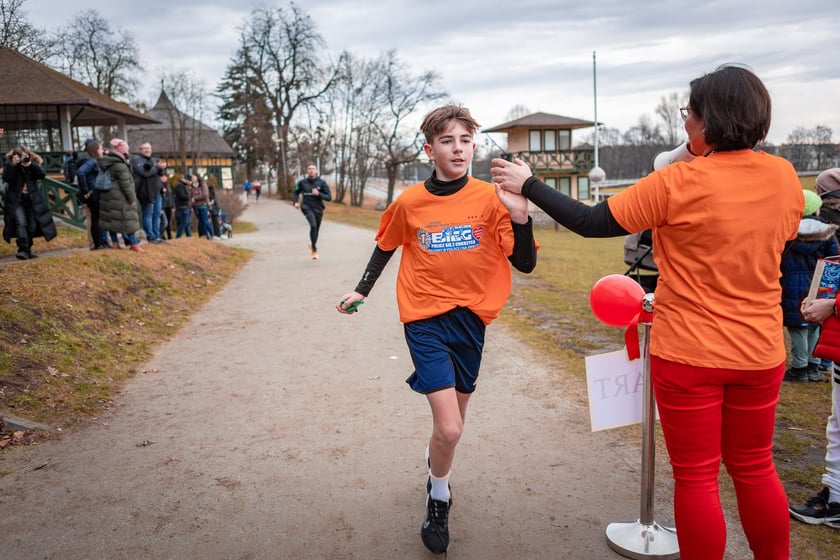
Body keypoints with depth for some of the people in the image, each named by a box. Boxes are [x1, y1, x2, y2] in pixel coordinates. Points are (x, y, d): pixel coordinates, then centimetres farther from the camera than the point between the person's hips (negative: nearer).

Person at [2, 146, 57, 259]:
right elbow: (6, 178, -15)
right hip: (16, 200, -3)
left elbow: (42, 174, -10)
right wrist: (13, 165, -23)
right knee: (21, 223, -20)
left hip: (32, 200, 3)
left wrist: (31, 164, -22)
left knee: (32, 226, 5)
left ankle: (27, 250, 19)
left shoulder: (33, 163, 5)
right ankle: (23, 249, -23)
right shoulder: (9, 164, 0)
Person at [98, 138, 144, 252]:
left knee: (112, 218, 13)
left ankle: (114, 242, 18)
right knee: (128, 219, -3)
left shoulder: (107, 163, 9)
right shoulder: (120, 166, -17)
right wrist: (132, 199, -11)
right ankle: (134, 244, 0)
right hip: (119, 197, -9)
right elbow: (126, 184, -17)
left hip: (107, 195, 9)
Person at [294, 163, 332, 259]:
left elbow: (329, 197, -5)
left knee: (316, 229, 15)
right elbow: (296, 193, 15)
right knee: (313, 225, -26)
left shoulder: (322, 182, -4)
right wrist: (296, 202, -2)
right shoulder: (302, 182, -1)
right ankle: (314, 249, -15)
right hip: (307, 208, -2)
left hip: (318, 209, 2)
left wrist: (319, 194, -20)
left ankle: (313, 244, 46)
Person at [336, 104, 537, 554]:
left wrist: (520, 217, -22)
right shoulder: (409, 202, -6)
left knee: (452, 423, 17)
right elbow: (385, 246, 13)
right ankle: (438, 504, 17)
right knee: (449, 428, -12)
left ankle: (434, 464, 51)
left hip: (471, 319, 2)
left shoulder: (489, 199, -7)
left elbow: (525, 264, -8)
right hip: (426, 320, -2)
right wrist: (361, 291, 11)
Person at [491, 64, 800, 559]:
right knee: (755, 469, 21)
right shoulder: (786, 176, -1)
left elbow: (590, 223, -14)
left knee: (696, 477, 9)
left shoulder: (682, 182, -18)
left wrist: (528, 185, -4)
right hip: (760, 351, 6)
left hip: (690, 354, -5)